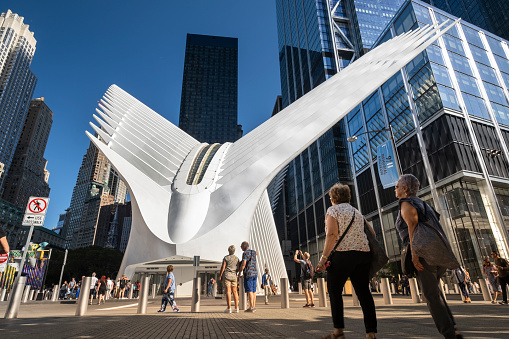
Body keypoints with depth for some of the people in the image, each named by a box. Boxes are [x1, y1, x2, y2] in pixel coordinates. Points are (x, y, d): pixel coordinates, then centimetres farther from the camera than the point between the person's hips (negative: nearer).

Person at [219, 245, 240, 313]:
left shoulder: (226, 258, -5)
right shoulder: (236, 258, 5)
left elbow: (223, 267, -9)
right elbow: (238, 268, 7)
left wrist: (220, 276, -3)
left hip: (226, 276, -3)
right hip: (234, 276, 3)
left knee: (228, 291, -5)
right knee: (235, 292, 7)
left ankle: (229, 308, -7)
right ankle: (236, 308, 7)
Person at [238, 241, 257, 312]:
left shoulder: (245, 253, -11)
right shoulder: (253, 252, 12)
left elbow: (243, 264, -19)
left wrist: (239, 273, -10)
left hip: (248, 274, -8)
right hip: (255, 273, 8)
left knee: (249, 291, -6)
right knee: (253, 291, 9)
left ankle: (251, 307, -6)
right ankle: (253, 307, 11)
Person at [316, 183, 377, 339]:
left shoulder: (333, 210, -1)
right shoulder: (357, 212, 19)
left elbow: (332, 235, -14)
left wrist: (324, 258, -15)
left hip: (342, 255, -6)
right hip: (363, 254, 6)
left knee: (334, 291, 4)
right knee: (363, 292, 7)